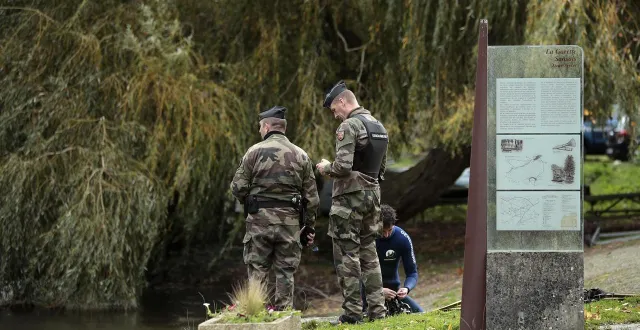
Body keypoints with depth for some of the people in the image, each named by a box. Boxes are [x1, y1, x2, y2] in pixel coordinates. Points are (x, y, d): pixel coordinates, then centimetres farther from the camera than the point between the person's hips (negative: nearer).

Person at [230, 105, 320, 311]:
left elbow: (238, 188, -5)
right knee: (286, 273, 6)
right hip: (290, 221, 2)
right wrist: (309, 226, 15)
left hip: (260, 219, -2)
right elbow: (311, 197, 7)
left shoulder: (255, 151, -2)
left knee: (257, 271, 4)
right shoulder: (300, 155, 6)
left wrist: (248, 201, 17)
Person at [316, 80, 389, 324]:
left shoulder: (349, 126, -13)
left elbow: (343, 166, -22)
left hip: (349, 196, -8)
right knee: (369, 253, 13)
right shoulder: (379, 126, 14)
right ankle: (377, 309, 10)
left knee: (347, 254, -3)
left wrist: (326, 168, -3)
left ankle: (353, 311, -4)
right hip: (373, 194, 8)